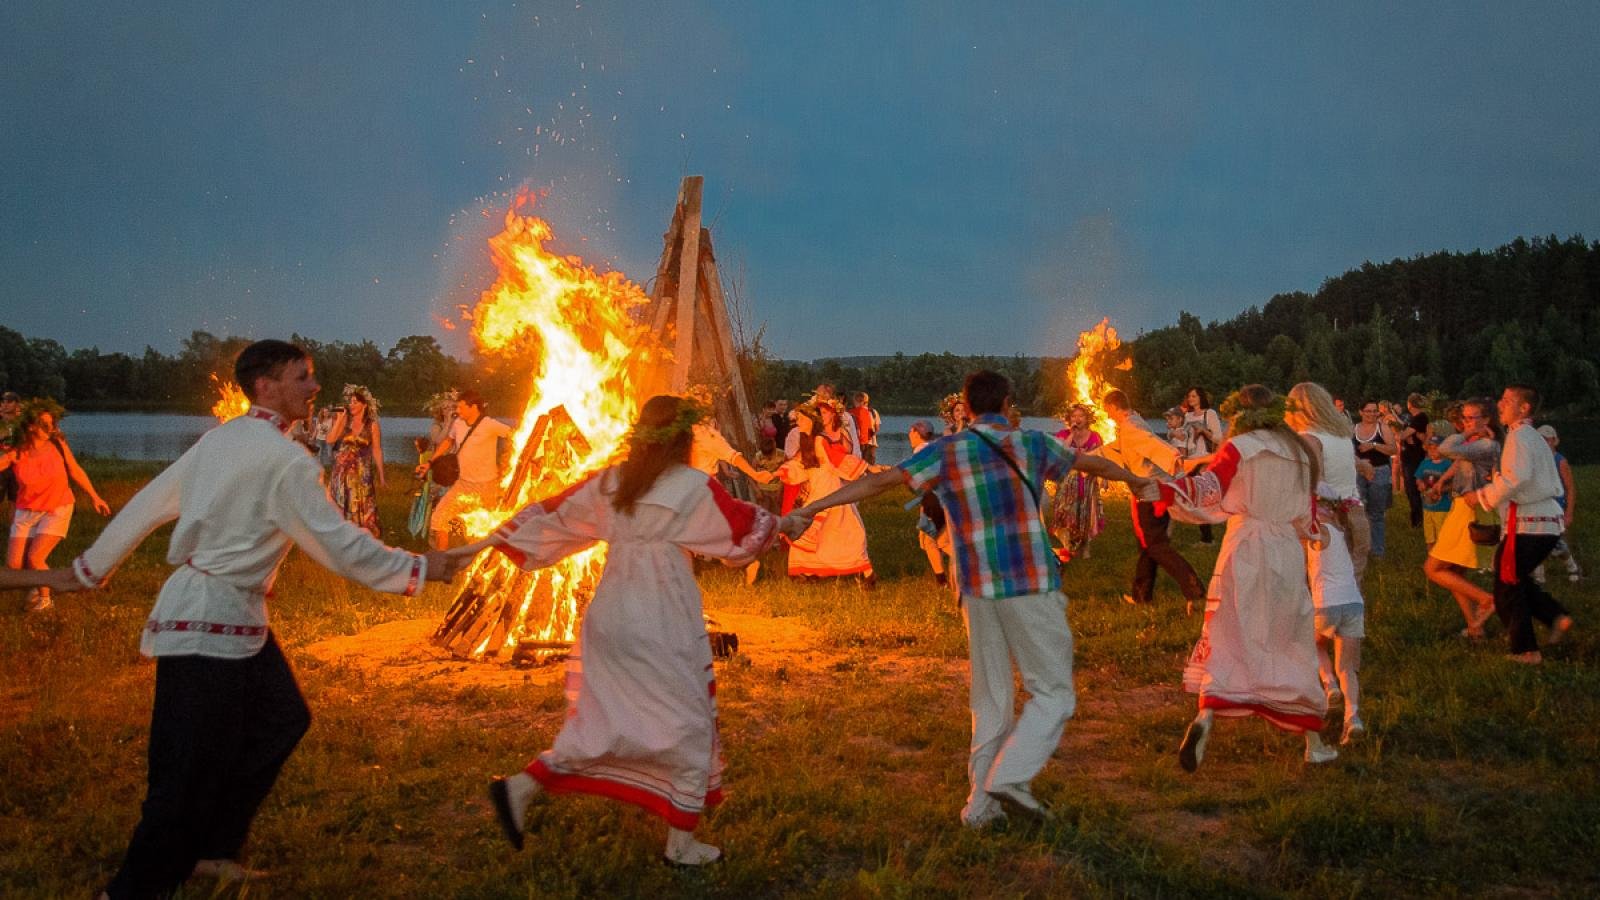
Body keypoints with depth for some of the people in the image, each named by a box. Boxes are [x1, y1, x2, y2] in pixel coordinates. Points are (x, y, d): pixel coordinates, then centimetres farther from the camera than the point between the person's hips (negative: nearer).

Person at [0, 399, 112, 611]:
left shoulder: (57, 444, -11)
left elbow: (76, 472, 2)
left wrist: (94, 497, 8)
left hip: (57, 510, -2)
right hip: (26, 512, 2)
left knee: (34, 558, -14)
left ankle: (45, 598, 13)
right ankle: (36, 585, 33)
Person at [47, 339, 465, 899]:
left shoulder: (220, 437, 9)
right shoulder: (286, 461, -17)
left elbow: (148, 504, 15)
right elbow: (340, 546, -15)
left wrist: (90, 569, 25)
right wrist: (418, 569, -4)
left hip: (235, 618, 9)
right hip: (212, 621, -9)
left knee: (280, 720, 17)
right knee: (192, 772, -2)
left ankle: (207, 849, 27)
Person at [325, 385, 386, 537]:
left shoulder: (372, 425, -3)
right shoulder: (344, 421, 3)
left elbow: (377, 451, -1)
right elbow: (330, 440, -9)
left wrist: (381, 477, -1)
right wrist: (339, 419, -10)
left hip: (362, 472, -3)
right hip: (342, 471, 3)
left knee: (363, 510, -3)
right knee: (340, 508, 7)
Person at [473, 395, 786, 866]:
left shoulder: (610, 482, 4)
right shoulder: (694, 488, -10)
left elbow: (548, 514, 8)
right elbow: (747, 529, -1)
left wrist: (484, 542, 16)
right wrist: (779, 521, 20)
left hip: (608, 616, 6)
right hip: (664, 624, -6)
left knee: (604, 722, 18)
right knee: (690, 725, 10)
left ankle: (521, 787, 8)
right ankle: (681, 844, 17)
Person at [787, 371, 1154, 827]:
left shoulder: (945, 452, 3)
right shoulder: (1031, 443, 5)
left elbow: (879, 481, -7)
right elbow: (1093, 463, 22)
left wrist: (813, 506, -5)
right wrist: (1136, 480, 40)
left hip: (978, 589, 2)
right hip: (1032, 584, -2)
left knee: (990, 698, 13)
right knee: (1053, 692, 6)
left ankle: (982, 802, 13)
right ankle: (1011, 777, -10)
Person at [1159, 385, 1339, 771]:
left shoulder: (1240, 447, -1)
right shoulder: (1302, 453, 13)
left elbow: (1208, 489, -17)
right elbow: (1307, 518, 18)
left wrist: (1166, 488, -25)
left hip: (1245, 550, -3)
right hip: (1289, 554, 4)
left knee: (1228, 639, -5)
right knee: (1295, 645, 13)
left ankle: (1205, 717, -29)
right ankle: (1313, 742, 17)